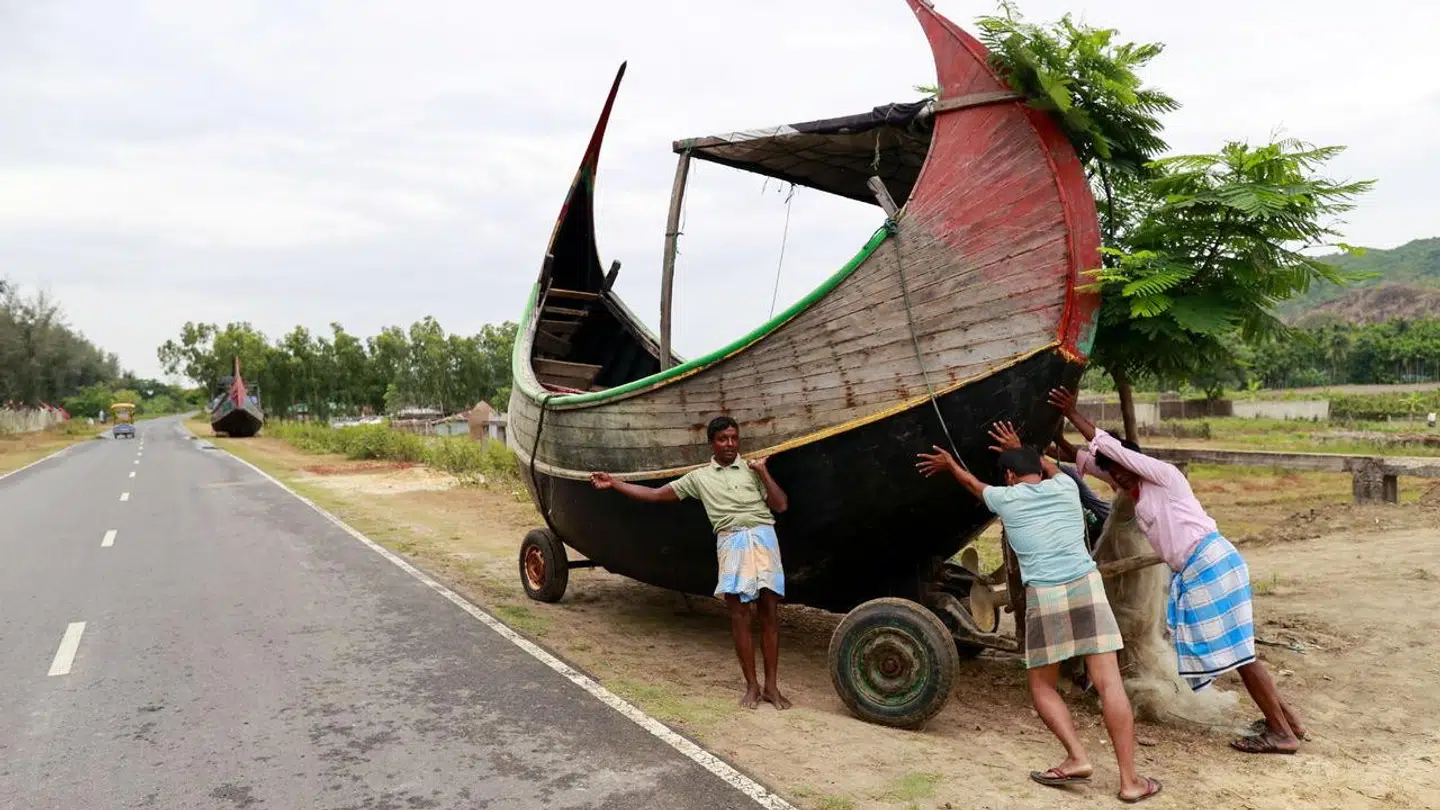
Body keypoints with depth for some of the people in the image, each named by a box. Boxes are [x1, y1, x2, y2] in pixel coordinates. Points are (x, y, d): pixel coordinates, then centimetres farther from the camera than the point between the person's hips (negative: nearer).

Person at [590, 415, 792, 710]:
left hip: (763, 535, 0)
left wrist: (764, 472, -1)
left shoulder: (752, 468, 12)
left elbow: (781, 505, 6)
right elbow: (654, 494, 13)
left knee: (770, 611, 0)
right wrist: (613, 483, 10)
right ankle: (752, 685, 9)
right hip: (731, 540, 0)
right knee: (739, 614, -3)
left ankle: (771, 685, 8)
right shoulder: (699, 477, 14)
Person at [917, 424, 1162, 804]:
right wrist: (1020, 450, 56)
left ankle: (1077, 758, -1)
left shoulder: (1005, 498, 12)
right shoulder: (1065, 487, 17)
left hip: (1044, 595, -2)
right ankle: (1129, 779, -1)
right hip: (1086, 585, 2)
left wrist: (949, 464, 51)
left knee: (1042, 687, 15)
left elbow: (973, 483, 33)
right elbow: (1050, 467, 42)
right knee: (1109, 683, 0)